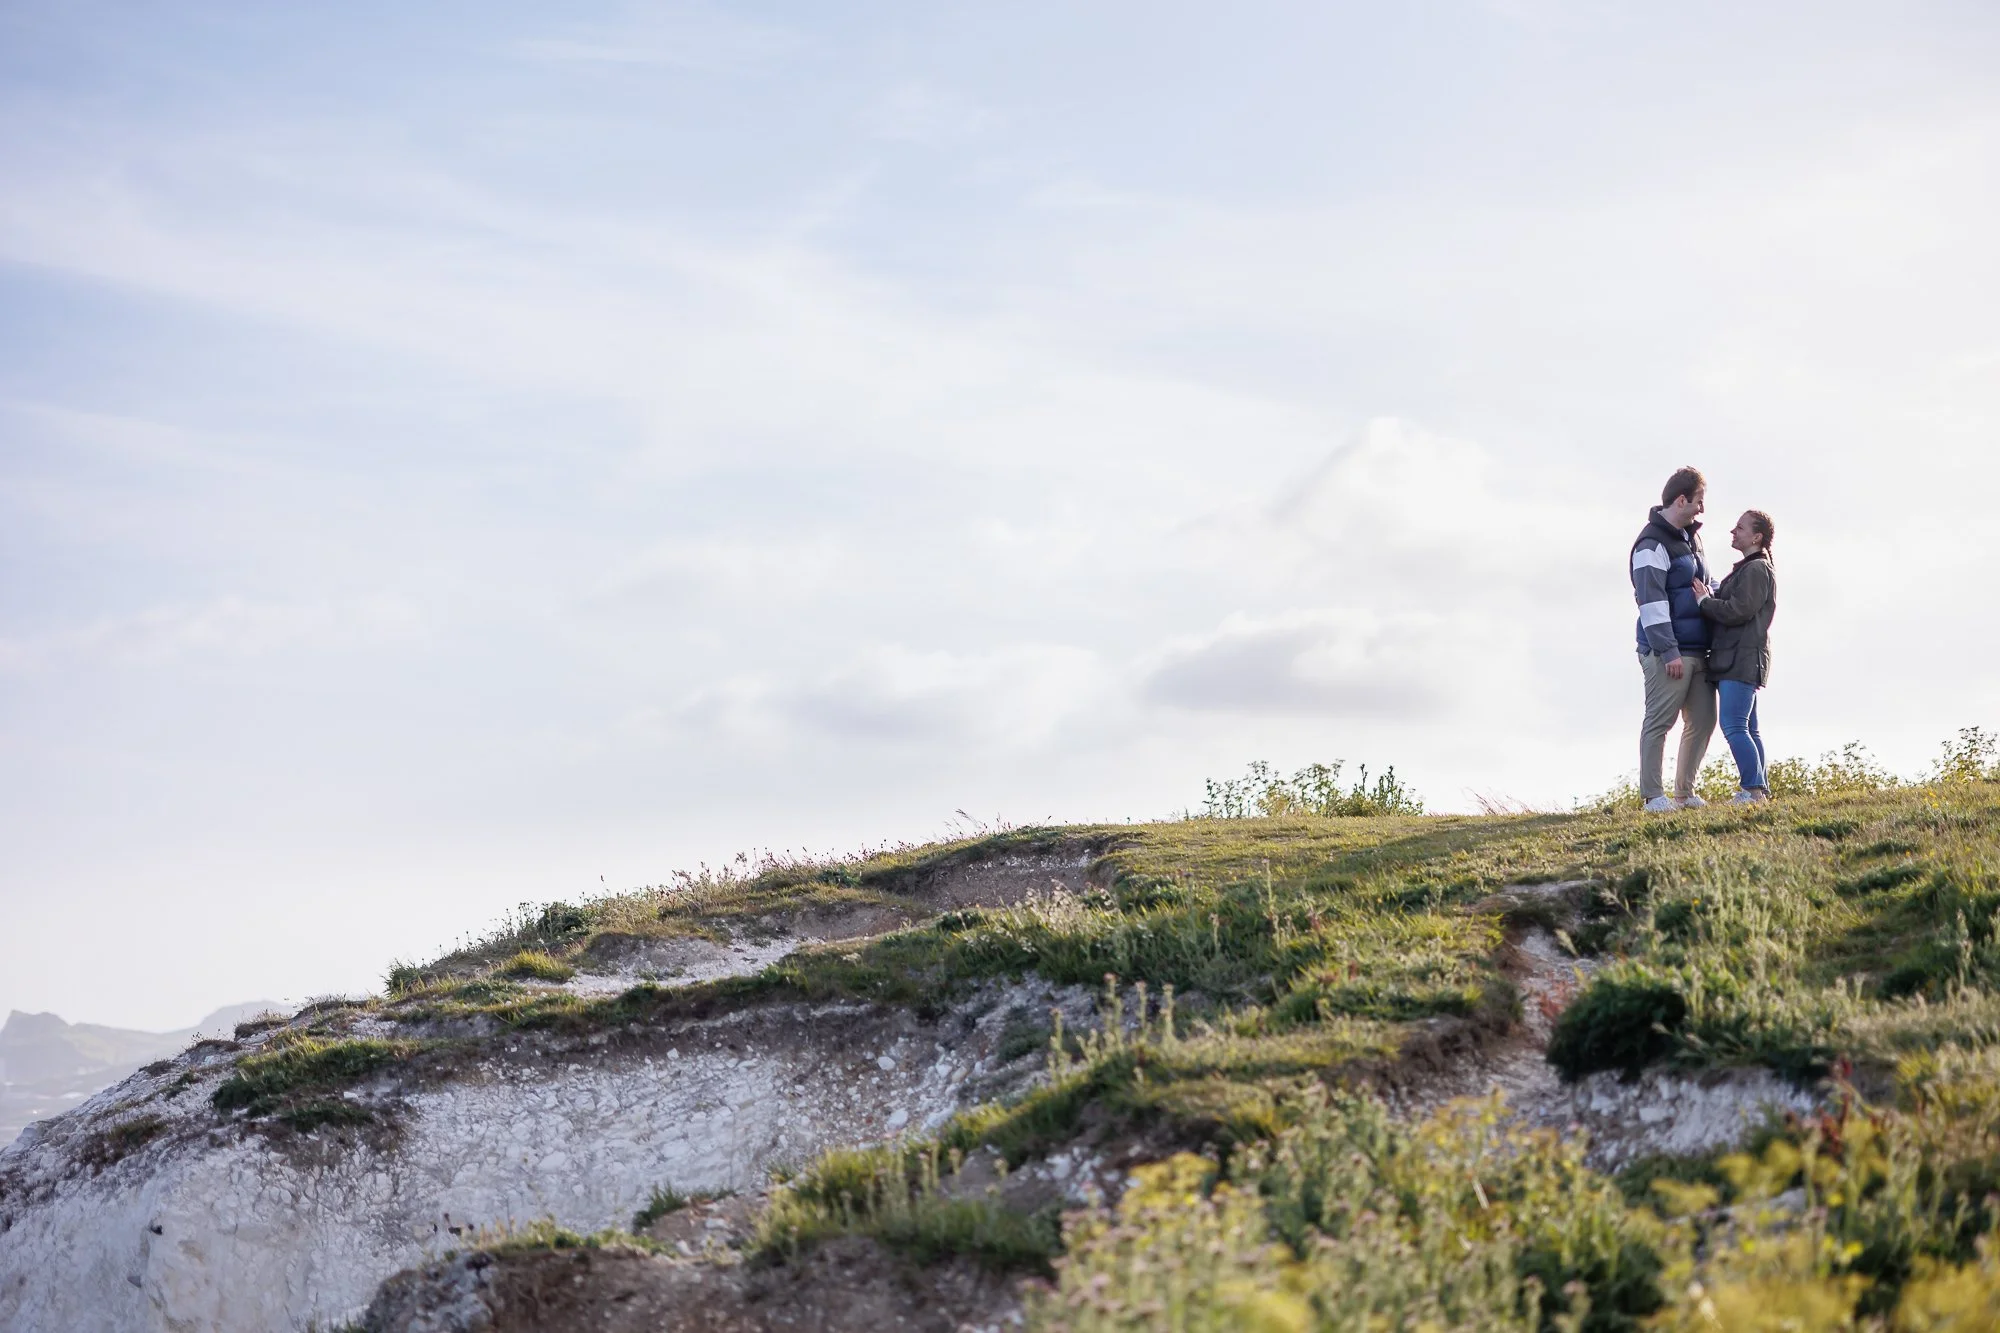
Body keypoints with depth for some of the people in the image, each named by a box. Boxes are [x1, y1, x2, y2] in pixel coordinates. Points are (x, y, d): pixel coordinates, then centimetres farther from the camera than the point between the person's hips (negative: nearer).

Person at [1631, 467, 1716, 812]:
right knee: (1659, 721, -5)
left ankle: (1684, 791, 18)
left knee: (1702, 720, 9)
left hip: (1696, 650, 9)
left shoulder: (1690, 537, 18)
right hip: (1668, 652, -9)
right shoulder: (1653, 544, -12)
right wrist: (1668, 651, -21)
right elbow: (1651, 600, -17)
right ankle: (1653, 795, -2)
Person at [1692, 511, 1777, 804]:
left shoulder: (1757, 570, -11)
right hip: (1737, 660, 11)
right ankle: (1759, 790, 13)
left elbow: (1737, 612, -20)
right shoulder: (1748, 569, 22)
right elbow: (1727, 602, 18)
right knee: (1747, 728, 11)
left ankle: (1753, 789, -16)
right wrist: (1709, 597, 1)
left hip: (1742, 659, -11)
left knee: (1734, 727, -14)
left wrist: (1704, 601, -8)